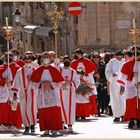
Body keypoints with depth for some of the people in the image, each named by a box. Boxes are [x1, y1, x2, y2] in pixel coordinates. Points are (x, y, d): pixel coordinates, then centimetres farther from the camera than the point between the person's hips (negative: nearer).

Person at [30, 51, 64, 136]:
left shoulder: (54, 70, 3)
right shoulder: (38, 71, 7)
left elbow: (60, 82, 2)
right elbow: (33, 82, 6)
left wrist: (50, 84, -11)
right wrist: (41, 84, -10)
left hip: (53, 93, -1)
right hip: (42, 94, 1)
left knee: (54, 112, -10)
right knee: (43, 112, -3)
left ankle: (54, 129, -8)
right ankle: (46, 129, 1)